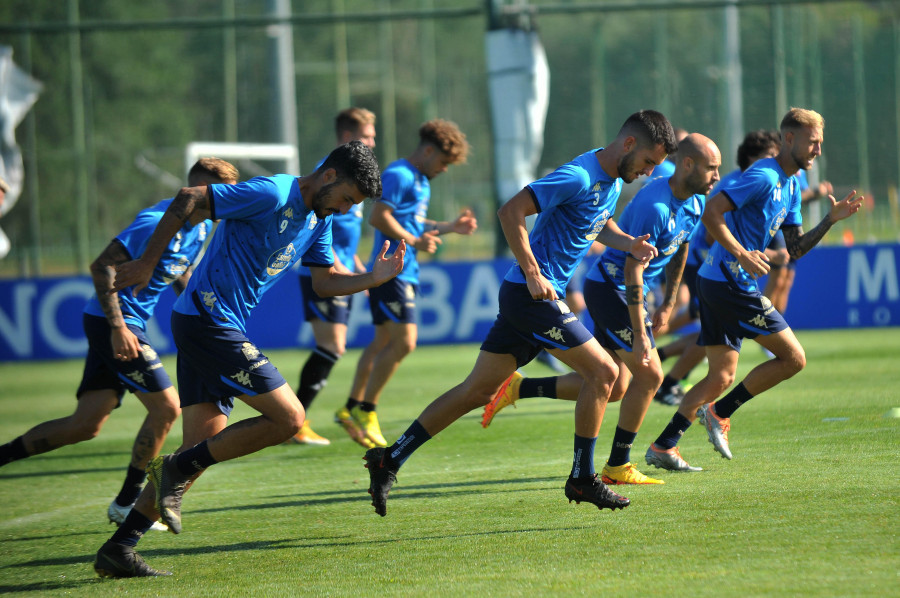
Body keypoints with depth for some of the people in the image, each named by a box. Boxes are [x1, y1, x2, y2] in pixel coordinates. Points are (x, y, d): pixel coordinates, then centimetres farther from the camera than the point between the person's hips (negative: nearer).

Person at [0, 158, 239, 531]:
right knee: (166, 407, -9)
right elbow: (102, 266, -22)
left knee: (86, 425, 5)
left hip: (124, 325, 10)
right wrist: (118, 328, -26)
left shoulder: (200, 229, 11)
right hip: (113, 322, -10)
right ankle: (126, 504, 1)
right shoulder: (156, 223, -19)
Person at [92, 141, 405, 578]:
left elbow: (324, 281, 22)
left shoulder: (319, 221, 14)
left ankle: (119, 549, 5)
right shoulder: (272, 194, -15)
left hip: (217, 328, 10)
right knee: (288, 418, -11)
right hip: (209, 323, -10)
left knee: (204, 446, 5)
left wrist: (372, 279, 5)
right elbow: (188, 199, -16)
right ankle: (177, 469, -5)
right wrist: (147, 263, -15)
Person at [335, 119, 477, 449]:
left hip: (406, 274, 11)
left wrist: (451, 227, 19)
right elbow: (379, 217, -21)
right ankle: (366, 409, -4)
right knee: (404, 342, -13)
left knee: (384, 342, 13)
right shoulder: (398, 176, -12)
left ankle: (351, 408, 19)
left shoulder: (421, 182, 20)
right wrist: (414, 241, -22)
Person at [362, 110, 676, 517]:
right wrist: (534, 274, -22)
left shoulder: (613, 181, 12)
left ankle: (391, 459, 10)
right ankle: (582, 479, 4)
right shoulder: (579, 177, -18)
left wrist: (629, 244, 9)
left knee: (478, 391, 9)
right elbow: (511, 212, -21)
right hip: (533, 295, -10)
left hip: (529, 296, 10)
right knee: (602, 371, -6)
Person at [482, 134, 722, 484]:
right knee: (649, 375, -10)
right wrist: (640, 335, -28)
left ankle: (518, 388, 13)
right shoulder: (653, 206, -26)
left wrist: (668, 304, 21)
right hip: (610, 287, -10)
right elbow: (633, 270, -27)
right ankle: (617, 467, 0)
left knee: (613, 387, 7)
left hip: (628, 293, 10)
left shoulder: (695, 202, 3)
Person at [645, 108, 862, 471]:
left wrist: (831, 220, 7)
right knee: (793, 358, -4)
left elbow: (795, 249, 19)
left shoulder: (791, 187, 18)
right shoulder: (764, 177, -13)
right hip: (730, 282, -10)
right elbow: (711, 212, -21)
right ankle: (720, 413, 1)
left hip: (717, 283, 10)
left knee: (721, 378, 9)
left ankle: (662, 446, 5)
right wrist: (742, 254, -28)